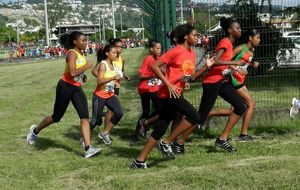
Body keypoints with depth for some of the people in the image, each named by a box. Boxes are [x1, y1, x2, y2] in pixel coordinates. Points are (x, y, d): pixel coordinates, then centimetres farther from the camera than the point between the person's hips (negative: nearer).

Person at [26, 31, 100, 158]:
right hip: (66, 87, -7)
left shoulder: (80, 53, 9)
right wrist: (87, 66, -21)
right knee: (57, 117, 7)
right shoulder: (72, 53, -17)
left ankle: (88, 149, -12)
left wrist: (82, 75, 15)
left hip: (77, 88, 7)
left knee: (85, 117, -8)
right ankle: (35, 130, 35)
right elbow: (72, 72, -30)